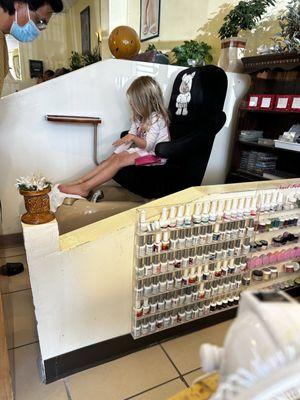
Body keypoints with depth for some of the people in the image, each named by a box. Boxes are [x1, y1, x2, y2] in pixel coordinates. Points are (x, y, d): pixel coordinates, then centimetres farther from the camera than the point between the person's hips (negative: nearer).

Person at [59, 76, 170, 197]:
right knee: (112, 158, -10)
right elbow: (129, 137, 9)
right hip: (141, 149, 9)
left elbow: (148, 145, -22)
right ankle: (79, 181, -16)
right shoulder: (140, 117, 11)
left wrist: (133, 137, -38)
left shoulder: (156, 118, -18)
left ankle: (84, 188, -26)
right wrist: (116, 153, -1)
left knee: (118, 161, -25)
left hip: (154, 154, -9)